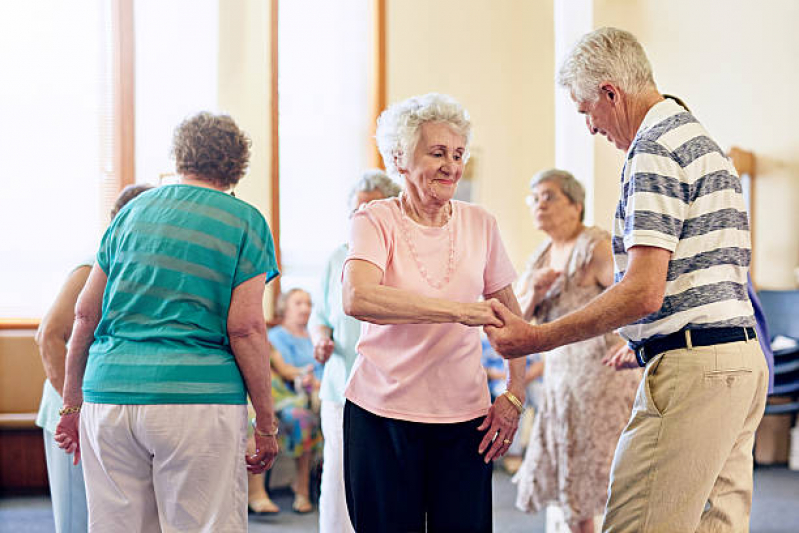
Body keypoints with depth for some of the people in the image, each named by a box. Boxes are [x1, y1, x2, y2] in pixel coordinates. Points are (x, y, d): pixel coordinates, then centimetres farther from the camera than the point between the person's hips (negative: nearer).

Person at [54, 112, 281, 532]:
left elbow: (86, 313, 14)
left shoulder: (133, 211, 14)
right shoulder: (244, 222, 2)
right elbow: (245, 328, -7)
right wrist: (265, 423, -2)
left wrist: (72, 403, 21)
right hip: (199, 398, -4)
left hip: (108, 392, 4)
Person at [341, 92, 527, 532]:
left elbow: (510, 318, 16)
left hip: (464, 418, 3)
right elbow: (357, 298, -23)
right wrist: (459, 310, -29)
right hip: (382, 413, -2)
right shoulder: (375, 221, -3)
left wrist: (515, 396, 3)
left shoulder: (479, 224, 8)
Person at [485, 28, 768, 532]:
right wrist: (642, 345, 30)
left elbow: (644, 292, -19)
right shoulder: (704, 141, 20)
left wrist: (537, 338, -14)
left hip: (692, 367, -10)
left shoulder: (654, 148, -11)